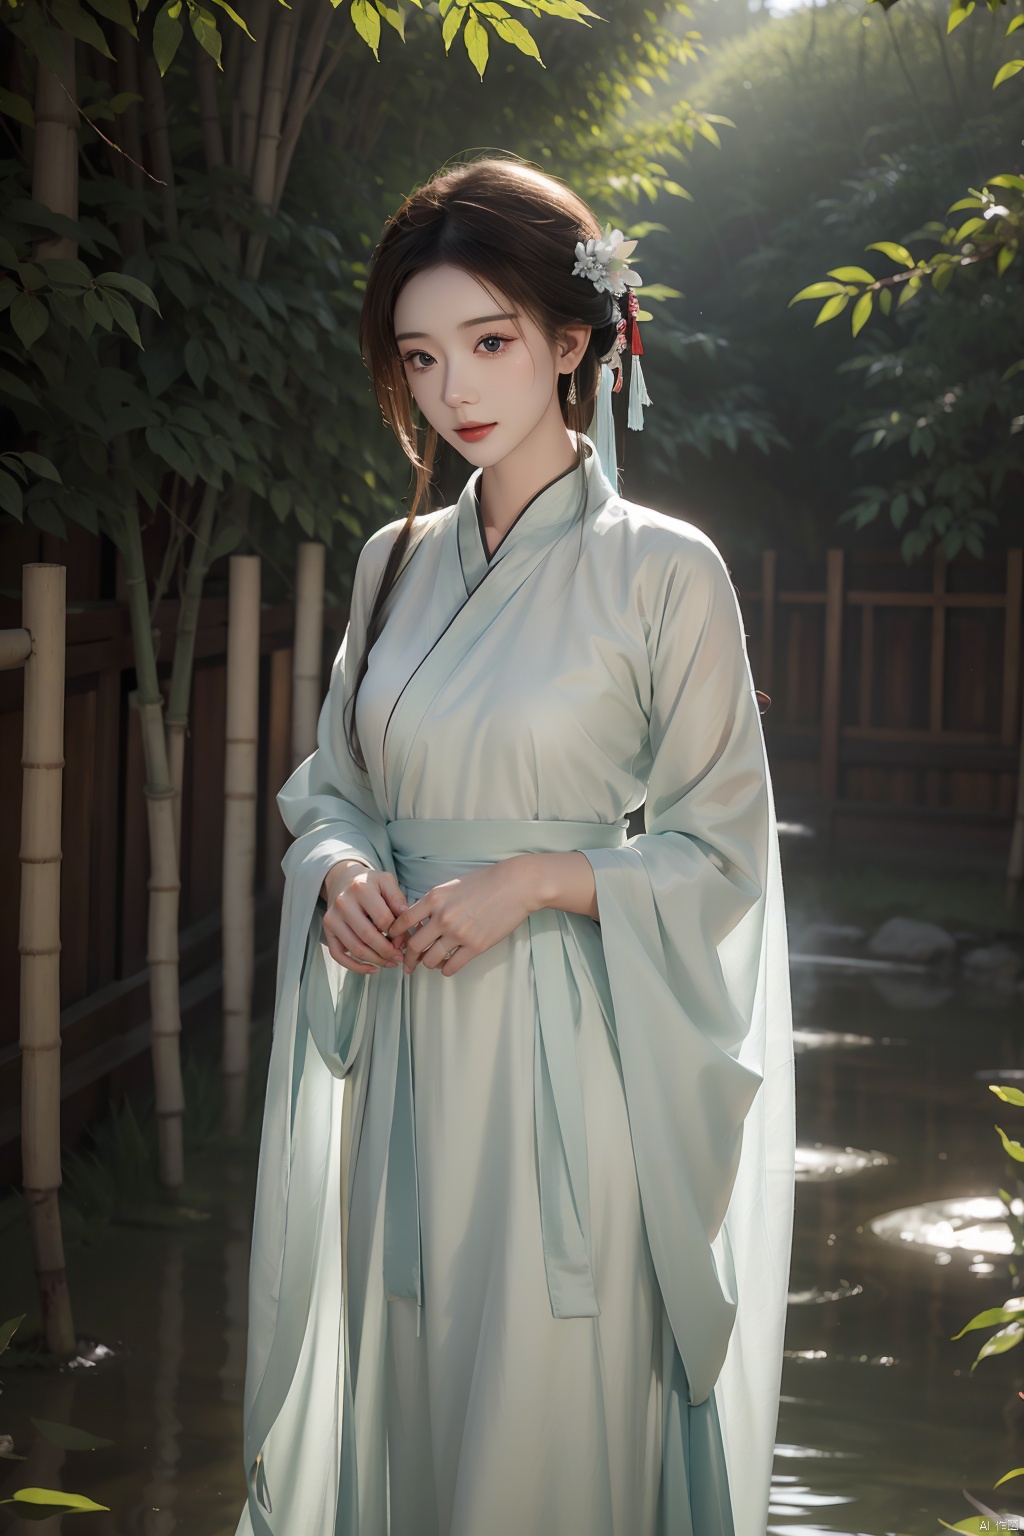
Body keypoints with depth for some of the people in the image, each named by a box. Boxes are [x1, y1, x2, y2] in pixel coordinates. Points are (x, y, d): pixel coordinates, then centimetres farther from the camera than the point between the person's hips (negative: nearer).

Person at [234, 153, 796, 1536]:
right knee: (403, 1399, 10)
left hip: (565, 1053, -5)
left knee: (545, 1425, -2)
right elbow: (332, 786, 17)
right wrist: (340, 872, -5)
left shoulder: (663, 570, -5)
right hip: (405, 1054, 5)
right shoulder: (395, 564, 10)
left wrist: (538, 879, -17)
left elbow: (719, 853, -3)